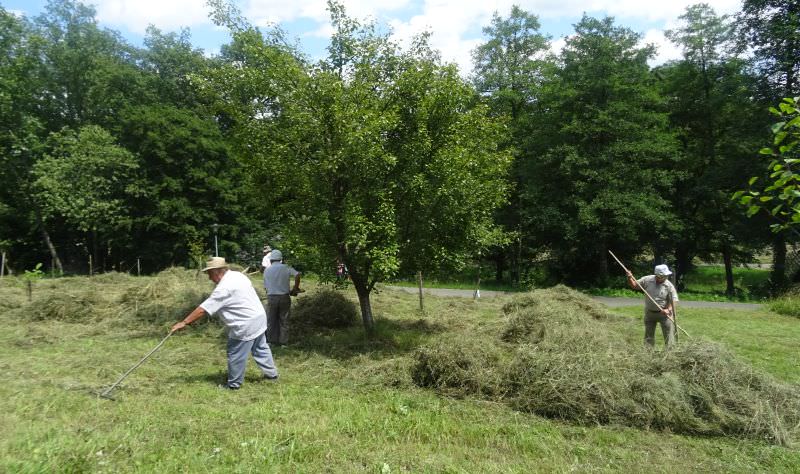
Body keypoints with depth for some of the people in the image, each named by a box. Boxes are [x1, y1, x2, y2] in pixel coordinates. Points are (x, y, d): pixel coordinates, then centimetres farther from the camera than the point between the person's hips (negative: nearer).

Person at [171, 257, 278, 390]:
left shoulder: (224, 288, -22)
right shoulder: (238, 275, 6)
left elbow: (203, 310, -20)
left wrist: (184, 322, -12)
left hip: (246, 325, -9)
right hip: (259, 317, 9)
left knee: (236, 355, 6)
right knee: (260, 349, 21)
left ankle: (234, 384, 19)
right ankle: (271, 373, 32)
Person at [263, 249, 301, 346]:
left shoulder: (266, 271, 4)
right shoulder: (286, 268, -3)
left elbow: (266, 286, 4)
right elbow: (297, 275, -18)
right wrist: (295, 289, -7)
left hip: (271, 298, 1)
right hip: (284, 297, -1)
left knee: (271, 320, 15)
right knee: (284, 321, 9)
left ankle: (271, 340, 24)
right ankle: (283, 342, 13)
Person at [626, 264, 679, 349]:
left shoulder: (669, 286, -13)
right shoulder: (647, 280, -8)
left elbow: (673, 300, -10)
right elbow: (634, 285, 1)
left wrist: (669, 309, -25)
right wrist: (630, 278, -18)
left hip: (664, 313, -2)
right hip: (649, 313, 2)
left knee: (669, 335, -2)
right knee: (648, 336, 11)